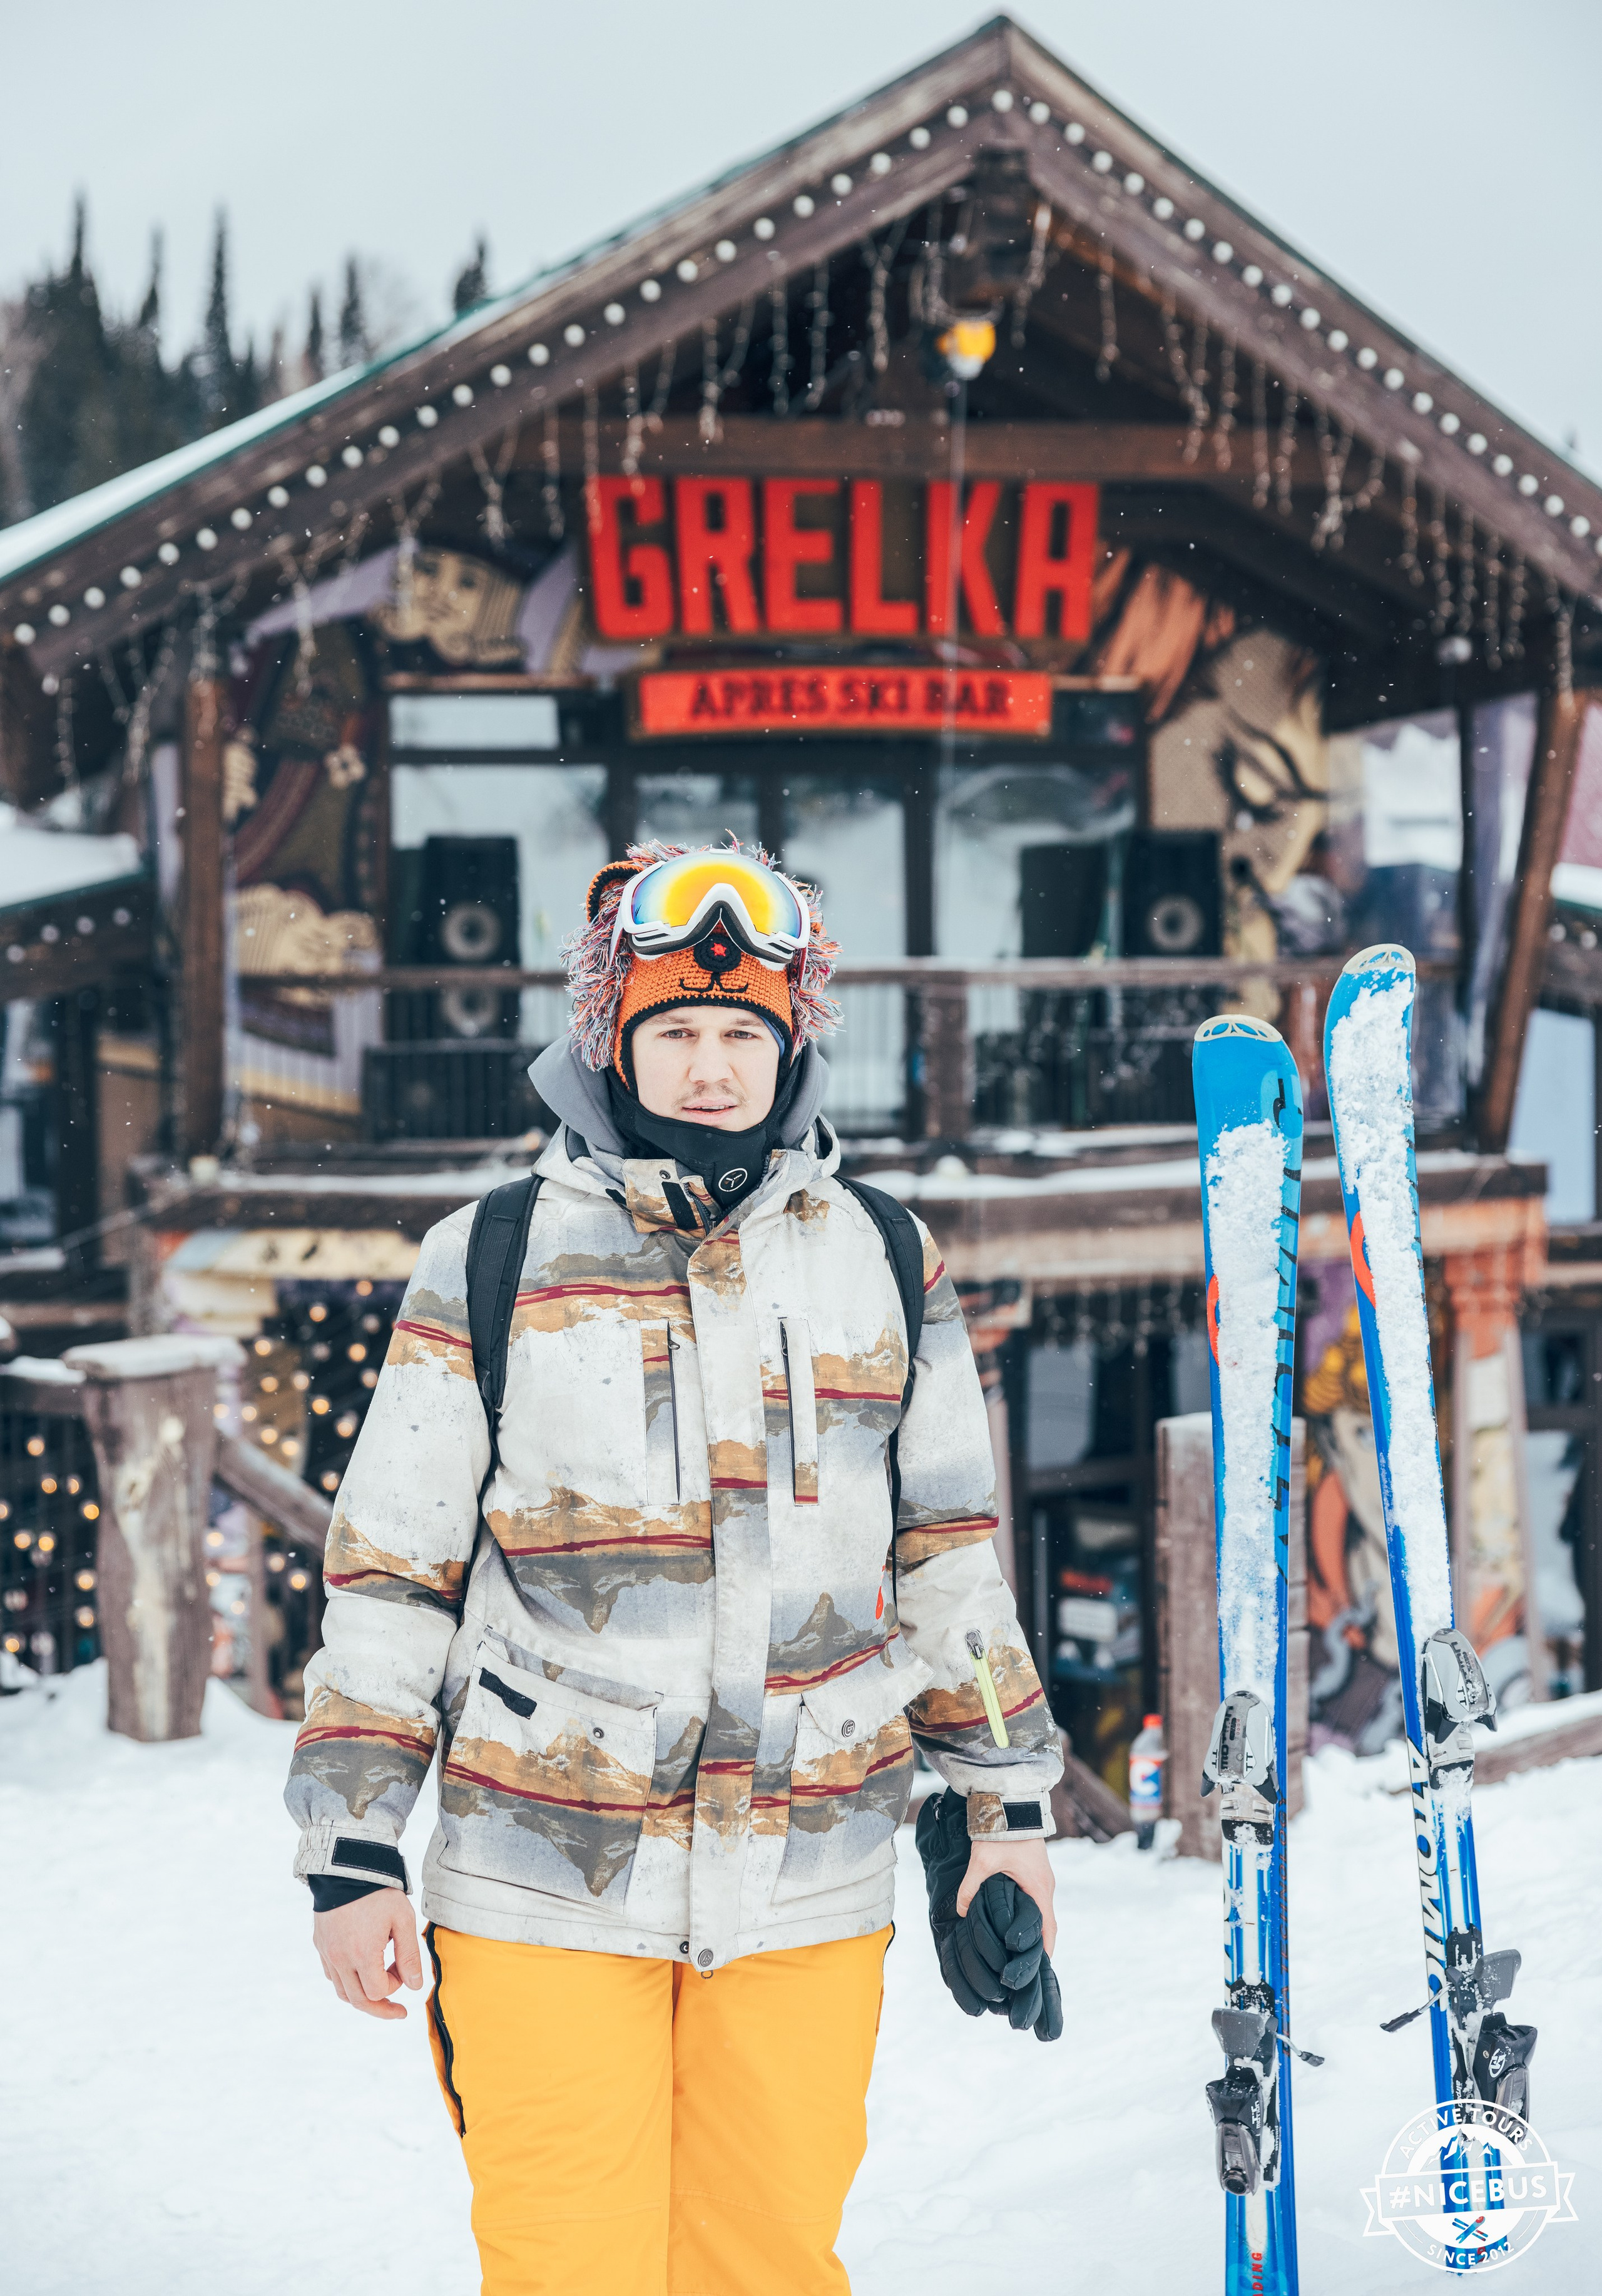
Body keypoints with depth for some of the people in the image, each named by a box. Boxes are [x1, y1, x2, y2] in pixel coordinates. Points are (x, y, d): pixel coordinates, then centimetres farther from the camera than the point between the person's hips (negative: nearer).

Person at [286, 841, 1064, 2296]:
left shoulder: (883, 1263, 7)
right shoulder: (492, 1263, 1)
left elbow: (951, 1554, 14)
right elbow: (389, 1576, 3)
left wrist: (1004, 1803, 12)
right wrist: (352, 1852, 1)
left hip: (809, 1897, 2)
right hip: (545, 1885, -2)